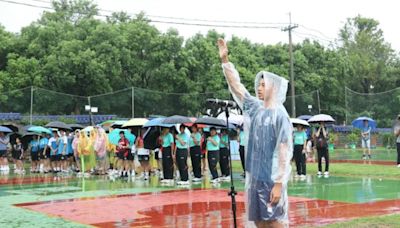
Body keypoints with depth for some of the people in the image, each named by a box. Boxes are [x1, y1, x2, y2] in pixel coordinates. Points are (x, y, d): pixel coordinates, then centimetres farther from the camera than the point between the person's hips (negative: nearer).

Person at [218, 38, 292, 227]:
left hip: (271, 178, -7)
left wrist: (279, 183, -17)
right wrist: (225, 60, 9)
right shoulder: (255, 108, 7)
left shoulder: (279, 114, -11)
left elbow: (284, 151, -14)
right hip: (255, 176, 7)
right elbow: (236, 86, 14)